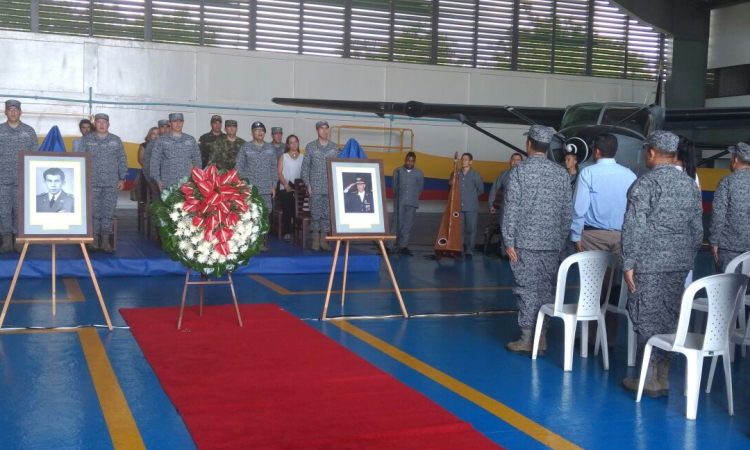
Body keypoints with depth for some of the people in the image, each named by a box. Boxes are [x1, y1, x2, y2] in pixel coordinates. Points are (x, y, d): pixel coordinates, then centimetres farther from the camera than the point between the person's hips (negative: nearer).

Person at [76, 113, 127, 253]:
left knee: (108, 211, 1)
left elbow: (122, 161, 9)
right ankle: (94, 240, 7)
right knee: (94, 212, 0)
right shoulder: (86, 140, 6)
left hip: (111, 183, 1)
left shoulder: (116, 140, 9)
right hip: (92, 183, -1)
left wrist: (122, 178, 3)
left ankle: (105, 240, 6)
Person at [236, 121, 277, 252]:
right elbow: (238, 167, 2)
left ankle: (261, 241, 9)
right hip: (249, 188, -3)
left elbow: (273, 168, 13)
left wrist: (274, 186, 8)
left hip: (266, 188, 3)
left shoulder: (271, 148, 12)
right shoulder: (245, 147, 3)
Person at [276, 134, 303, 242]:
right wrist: (286, 186, -11)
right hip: (285, 189, -1)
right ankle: (287, 232, 2)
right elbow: (279, 173, 0)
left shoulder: (303, 157, 9)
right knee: (287, 210, -5)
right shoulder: (283, 157, 6)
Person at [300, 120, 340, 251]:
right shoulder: (310, 147, 3)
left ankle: (323, 240, 11)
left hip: (331, 188, 2)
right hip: (315, 187, -2)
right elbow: (305, 167, 3)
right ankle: (315, 241, 7)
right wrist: (308, 185, -4)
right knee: (315, 214, 0)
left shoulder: (334, 147, 8)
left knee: (327, 214, 4)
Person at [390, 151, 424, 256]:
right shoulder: (397, 171, 5)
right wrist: (398, 197, 8)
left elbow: (420, 188, 11)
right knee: (397, 223, -4)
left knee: (408, 224, 2)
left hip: (411, 203, 1)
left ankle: (404, 246, 6)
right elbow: (394, 186, 8)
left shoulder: (419, 174, 6)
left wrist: (414, 198, 7)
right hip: (399, 202, -1)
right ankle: (393, 245, -1)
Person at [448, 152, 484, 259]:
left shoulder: (476, 175, 1)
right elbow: (451, 185, 19)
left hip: (471, 207, -2)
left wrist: (472, 197, 9)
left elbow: (480, 190, 10)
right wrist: (451, 183, -3)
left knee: (471, 229, -2)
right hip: (458, 206, 2)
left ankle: (469, 251, 4)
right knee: (459, 229, 3)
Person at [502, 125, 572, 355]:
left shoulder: (519, 171, -6)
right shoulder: (562, 173, 5)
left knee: (527, 288, 0)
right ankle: (541, 339, 14)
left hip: (526, 241, -3)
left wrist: (509, 241, -5)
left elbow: (511, 208, -9)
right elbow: (568, 211, 5)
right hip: (552, 242, 3)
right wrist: (562, 238, 14)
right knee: (547, 288, 8)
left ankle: (526, 340, 4)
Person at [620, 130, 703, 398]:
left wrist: (628, 264, -10)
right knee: (670, 318, 11)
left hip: (650, 264, -6)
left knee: (648, 318, 1)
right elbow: (697, 229, 12)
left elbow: (634, 228, -15)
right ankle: (663, 376, 18)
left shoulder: (645, 184, -11)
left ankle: (651, 379, 5)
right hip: (680, 264, 6)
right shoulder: (690, 185, 9)